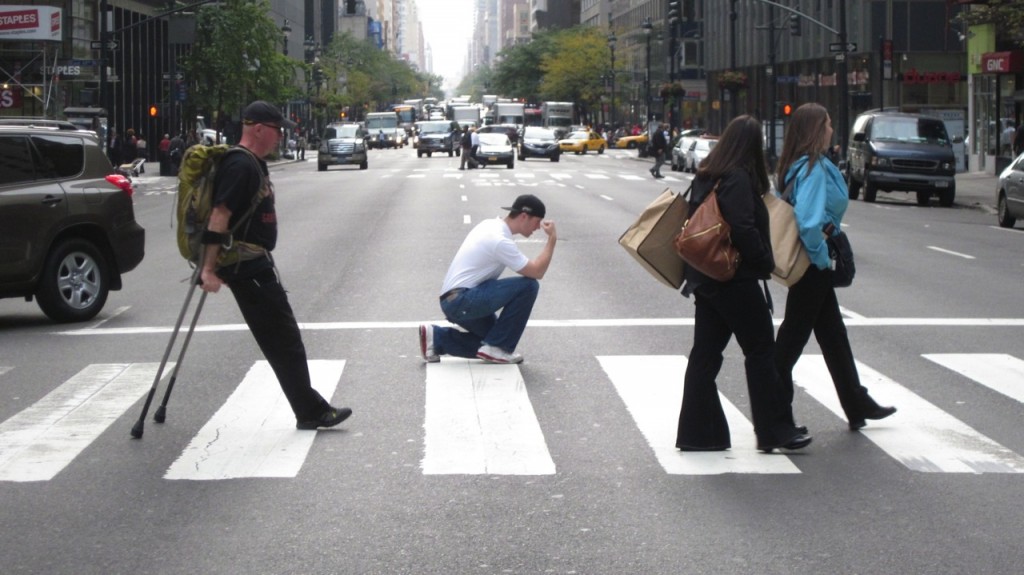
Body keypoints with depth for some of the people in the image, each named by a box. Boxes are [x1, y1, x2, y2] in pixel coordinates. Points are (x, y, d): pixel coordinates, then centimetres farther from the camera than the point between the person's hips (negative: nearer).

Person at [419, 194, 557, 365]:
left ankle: (437, 338, 11)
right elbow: (537, 272, -16)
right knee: (528, 286, -16)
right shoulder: (501, 241, -18)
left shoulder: (491, 225, 12)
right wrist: (552, 239, -11)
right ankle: (497, 347, -8)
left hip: (453, 302, 10)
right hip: (462, 301, -10)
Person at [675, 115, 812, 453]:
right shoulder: (738, 179, -17)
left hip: (706, 279, 8)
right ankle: (774, 432, 6)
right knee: (761, 352, 1)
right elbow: (744, 229, -24)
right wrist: (766, 263, -12)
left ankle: (697, 433, 12)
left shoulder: (705, 177, 9)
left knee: (705, 353, 10)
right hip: (736, 281, -8)